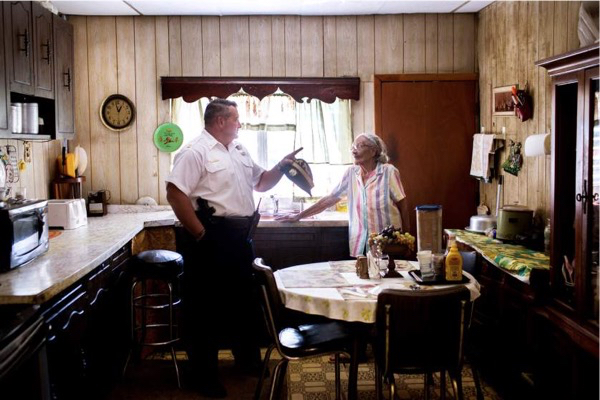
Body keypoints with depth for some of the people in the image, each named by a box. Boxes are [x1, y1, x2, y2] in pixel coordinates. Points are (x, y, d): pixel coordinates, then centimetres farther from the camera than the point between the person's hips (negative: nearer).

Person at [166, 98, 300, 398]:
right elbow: (175, 193, -21)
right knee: (206, 305, 3)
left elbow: (261, 183, 24)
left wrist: (282, 166, 6)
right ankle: (205, 376, 16)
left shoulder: (239, 151, 15)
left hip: (240, 238, 9)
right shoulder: (196, 152, -12)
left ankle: (247, 360, 37)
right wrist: (200, 234, -20)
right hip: (211, 239, -9)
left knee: (244, 299, 19)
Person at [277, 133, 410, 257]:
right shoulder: (351, 173, 5)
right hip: (359, 245, 3)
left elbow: (402, 205, -2)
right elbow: (330, 199, 9)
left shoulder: (389, 172, -6)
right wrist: (299, 216, 8)